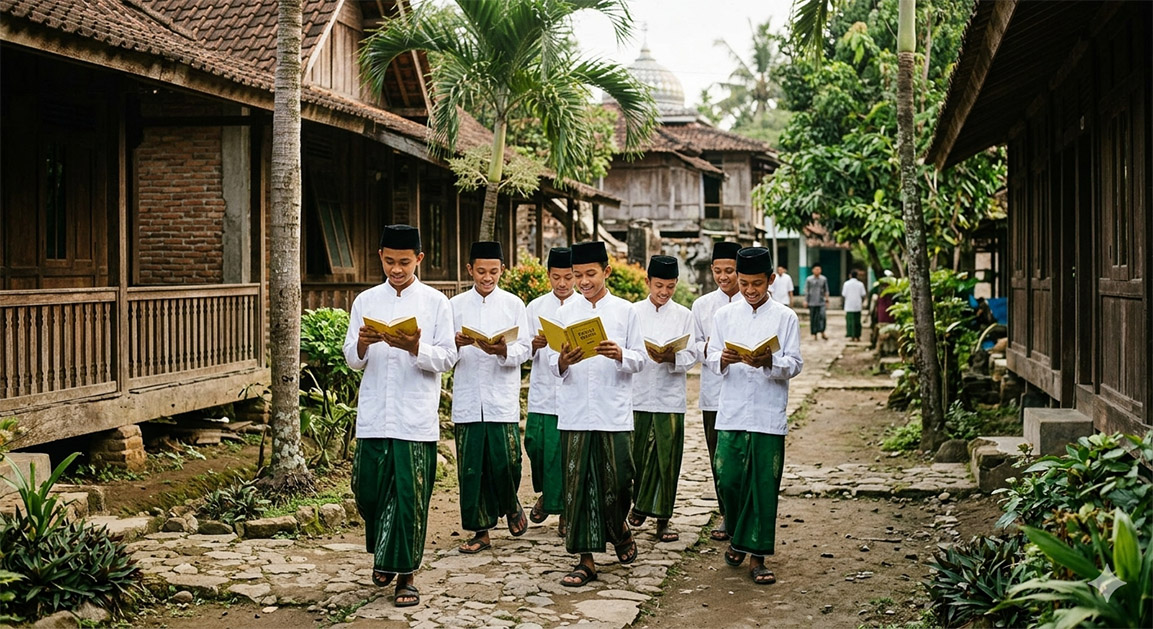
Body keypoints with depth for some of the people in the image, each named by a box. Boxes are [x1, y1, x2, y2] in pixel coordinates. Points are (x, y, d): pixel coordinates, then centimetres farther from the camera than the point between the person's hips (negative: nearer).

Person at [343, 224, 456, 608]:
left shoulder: (435, 302, 2)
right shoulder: (366, 301, 9)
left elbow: (447, 359, -2)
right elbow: (352, 360, 7)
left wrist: (416, 348, -20)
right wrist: (362, 345, -15)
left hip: (416, 418, -2)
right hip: (373, 416, 2)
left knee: (410, 497, -2)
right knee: (368, 491, 5)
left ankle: (405, 574, 10)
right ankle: (382, 552, 33)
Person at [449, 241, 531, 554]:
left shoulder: (514, 304, 6)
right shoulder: (456, 305, 8)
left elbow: (524, 350, 1)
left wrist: (504, 351, -19)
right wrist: (457, 344, -15)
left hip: (503, 399, -1)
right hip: (467, 400, 1)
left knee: (506, 463, -4)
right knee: (471, 468, 2)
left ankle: (510, 505, 26)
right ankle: (481, 530, 14)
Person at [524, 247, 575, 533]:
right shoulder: (536, 307, 10)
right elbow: (525, 353, 9)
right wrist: (535, 344, -13)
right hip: (542, 392, 1)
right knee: (536, 444, -5)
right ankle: (545, 493, 24)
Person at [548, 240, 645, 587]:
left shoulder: (625, 311, 5)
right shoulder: (565, 312, 8)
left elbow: (639, 360, 4)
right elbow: (553, 366, 6)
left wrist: (619, 355, -17)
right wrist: (563, 361, -16)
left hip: (614, 413, -1)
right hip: (574, 413, 1)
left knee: (616, 482, -1)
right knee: (577, 485, 0)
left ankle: (619, 530, 31)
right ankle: (586, 560, 7)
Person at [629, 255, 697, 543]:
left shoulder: (684, 315, 6)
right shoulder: (633, 312, 6)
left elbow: (691, 356, 0)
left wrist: (671, 358, -19)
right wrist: (643, 355, -14)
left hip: (670, 398, 0)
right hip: (638, 395, 0)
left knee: (667, 458, -1)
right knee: (638, 455, 5)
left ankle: (662, 517, 8)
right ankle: (640, 504, 28)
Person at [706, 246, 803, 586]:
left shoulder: (786, 318, 3)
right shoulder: (724, 315, 9)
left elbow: (794, 365, -1)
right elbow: (711, 359, 6)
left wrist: (770, 362, -22)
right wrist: (723, 360, -18)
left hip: (769, 417, -1)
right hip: (731, 414, 2)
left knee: (764, 487, 0)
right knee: (728, 479, 0)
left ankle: (757, 556, 7)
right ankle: (737, 537, 27)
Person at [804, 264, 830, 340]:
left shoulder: (824, 279, 6)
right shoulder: (809, 279, 2)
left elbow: (826, 291, 11)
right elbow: (806, 291, 6)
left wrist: (827, 301, 8)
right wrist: (806, 300, 0)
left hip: (821, 302, 0)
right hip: (812, 302, 0)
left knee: (822, 316, -15)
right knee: (813, 319, 2)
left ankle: (822, 333, -8)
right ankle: (814, 334, 10)